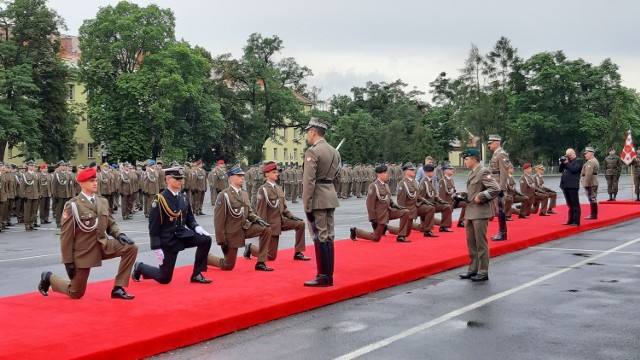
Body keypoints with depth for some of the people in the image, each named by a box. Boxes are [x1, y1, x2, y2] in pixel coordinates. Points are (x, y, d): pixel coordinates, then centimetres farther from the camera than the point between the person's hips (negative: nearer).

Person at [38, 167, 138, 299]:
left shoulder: (103, 202, 2)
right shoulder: (73, 205, -15)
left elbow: (111, 224, 11)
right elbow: (66, 236, -14)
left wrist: (119, 234, -12)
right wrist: (68, 262, -15)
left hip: (102, 245, 5)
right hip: (83, 252, -5)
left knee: (131, 248, -18)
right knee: (76, 294, 6)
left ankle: (118, 288, -8)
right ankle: (49, 278, 36)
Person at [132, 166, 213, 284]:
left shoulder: (184, 198, 2)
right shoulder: (159, 199, -17)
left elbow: (190, 219, 11)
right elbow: (153, 226, -16)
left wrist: (197, 228, -12)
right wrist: (157, 248, -20)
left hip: (182, 234, 6)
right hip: (167, 240, -6)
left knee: (206, 239, -18)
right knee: (164, 278, 1)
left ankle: (196, 275, -4)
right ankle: (139, 268, 32)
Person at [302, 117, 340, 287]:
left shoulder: (312, 151, -13)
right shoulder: (334, 151, 12)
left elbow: (309, 181, -17)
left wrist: (307, 207, -16)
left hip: (318, 199, -8)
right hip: (331, 196, 8)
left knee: (320, 237, -4)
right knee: (329, 237, 11)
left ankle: (323, 277, 0)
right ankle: (329, 275, 16)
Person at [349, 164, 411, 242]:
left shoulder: (386, 185, 7)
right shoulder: (374, 186, -16)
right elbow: (370, 204, -18)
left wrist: (396, 206, -1)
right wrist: (373, 219, -20)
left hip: (388, 211, 7)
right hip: (380, 214, -7)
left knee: (406, 212, -9)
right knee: (376, 238, 2)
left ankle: (401, 236, -2)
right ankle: (355, 231, 23)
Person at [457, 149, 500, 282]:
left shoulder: (483, 172, -12)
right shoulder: (471, 173, 15)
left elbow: (495, 189, -21)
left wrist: (480, 197, -18)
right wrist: (464, 196, 11)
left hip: (480, 212, -9)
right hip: (470, 211, 9)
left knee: (481, 243, -3)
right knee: (471, 242, 13)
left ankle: (483, 272, 3)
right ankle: (473, 269, 22)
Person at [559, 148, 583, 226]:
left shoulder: (578, 160, -2)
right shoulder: (567, 160, 19)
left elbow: (574, 169, -17)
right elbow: (560, 170, 17)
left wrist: (566, 163, -10)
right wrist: (562, 163, 3)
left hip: (572, 186, -8)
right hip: (565, 185, 8)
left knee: (575, 204, -5)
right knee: (569, 204, 12)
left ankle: (576, 221, -6)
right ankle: (570, 220, 17)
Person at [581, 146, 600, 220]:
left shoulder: (590, 162, -17)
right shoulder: (595, 160, 17)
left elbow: (588, 174, -23)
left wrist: (586, 184, -22)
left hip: (590, 184, -11)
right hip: (594, 183, 11)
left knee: (592, 199, -7)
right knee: (593, 199, 13)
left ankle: (593, 215, -5)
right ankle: (594, 214, 18)